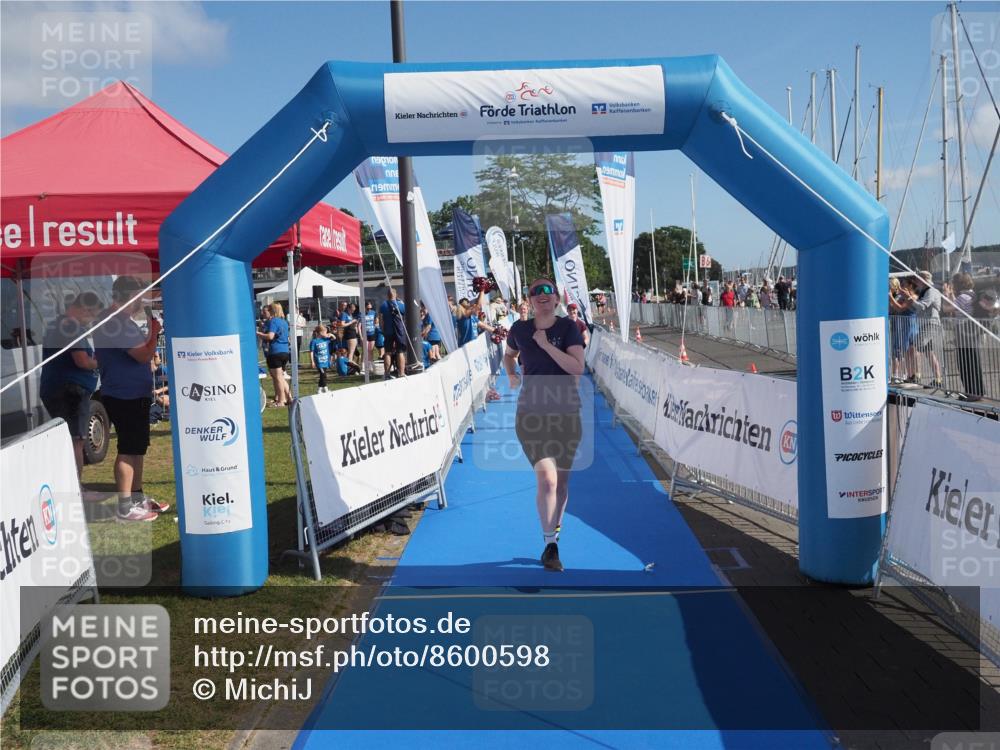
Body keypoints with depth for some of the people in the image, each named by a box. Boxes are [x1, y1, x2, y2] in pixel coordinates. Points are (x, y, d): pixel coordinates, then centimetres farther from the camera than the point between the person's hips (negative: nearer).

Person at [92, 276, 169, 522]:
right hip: (124, 396, -11)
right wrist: (154, 330, -9)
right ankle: (125, 507, -3)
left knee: (137, 447, 16)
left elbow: (139, 352, 21)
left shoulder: (120, 321, 15)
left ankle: (137, 498, 25)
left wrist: (149, 333, 7)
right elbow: (145, 355, -20)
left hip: (133, 395, 11)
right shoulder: (117, 323, -19)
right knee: (128, 450, -7)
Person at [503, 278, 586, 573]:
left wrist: (546, 345, -17)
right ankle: (550, 544, -2)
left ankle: (555, 525, 37)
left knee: (561, 480, 11)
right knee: (546, 479, -14)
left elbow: (578, 368, -16)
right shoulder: (519, 329, 3)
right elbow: (509, 355, 25)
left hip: (566, 413, 1)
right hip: (531, 414, -1)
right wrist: (511, 375, 11)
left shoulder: (568, 328, -3)